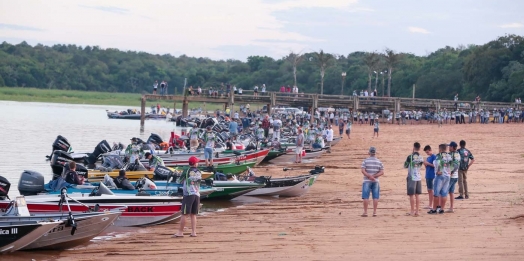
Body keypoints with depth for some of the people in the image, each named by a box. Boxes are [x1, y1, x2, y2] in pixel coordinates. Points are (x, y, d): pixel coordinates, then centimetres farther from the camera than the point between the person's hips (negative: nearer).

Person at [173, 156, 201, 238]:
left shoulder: (187, 172, -5)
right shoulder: (199, 172, 7)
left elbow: (181, 181, 5)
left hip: (188, 194, -4)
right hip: (197, 195, 4)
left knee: (184, 214, -3)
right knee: (193, 214, 11)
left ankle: (180, 232, -2)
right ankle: (193, 232, 7)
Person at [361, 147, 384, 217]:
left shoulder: (365, 161, -4)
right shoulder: (379, 162, 4)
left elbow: (362, 170, -14)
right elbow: (382, 172, -3)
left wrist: (369, 176, -14)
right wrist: (374, 176, -9)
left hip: (367, 181, -2)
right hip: (376, 181, 2)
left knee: (366, 197, -1)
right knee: (375, 197, 4)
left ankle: (365, 212, -4)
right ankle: (374, 212, 1)